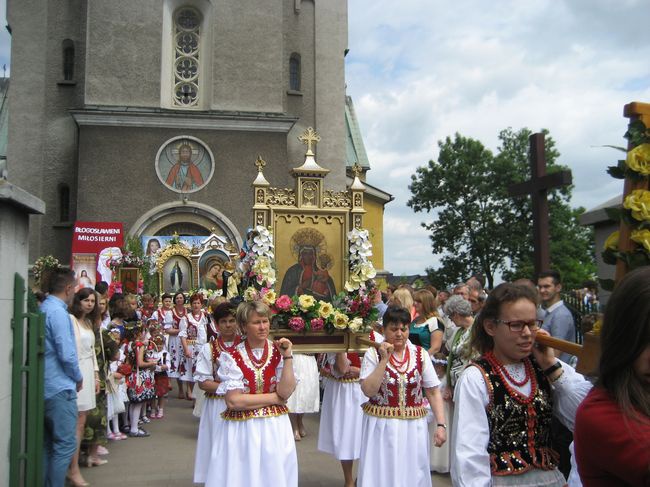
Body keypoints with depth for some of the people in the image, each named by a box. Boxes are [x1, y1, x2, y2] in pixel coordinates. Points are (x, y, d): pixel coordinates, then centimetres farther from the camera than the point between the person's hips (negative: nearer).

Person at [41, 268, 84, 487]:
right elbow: (66, 354, -20)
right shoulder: (58, 313, -17)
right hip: (60, 388, -9)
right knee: (65, 444, -2)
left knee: (47, 444, 16)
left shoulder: (42, 309, 11)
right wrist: (78, 378, -4)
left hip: (44, 387, 9)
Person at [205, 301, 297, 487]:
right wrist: (275, 398, -11)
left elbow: (285, 392, -10)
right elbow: (233, 401, -16)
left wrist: (287, 357, -15)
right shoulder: (232, 357, -7)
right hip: (242, 431, -2)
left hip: (275, 429, 3)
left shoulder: (278, 351, 0)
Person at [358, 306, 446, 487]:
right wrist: (384, 359, -18)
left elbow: (433, 392, 2)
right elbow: (369, 391, -15)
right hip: (381, 428, -2)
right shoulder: (373, 354, -5)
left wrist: (441, 424, -7)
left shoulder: (421, 355, 1)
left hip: (413, 428, 2)